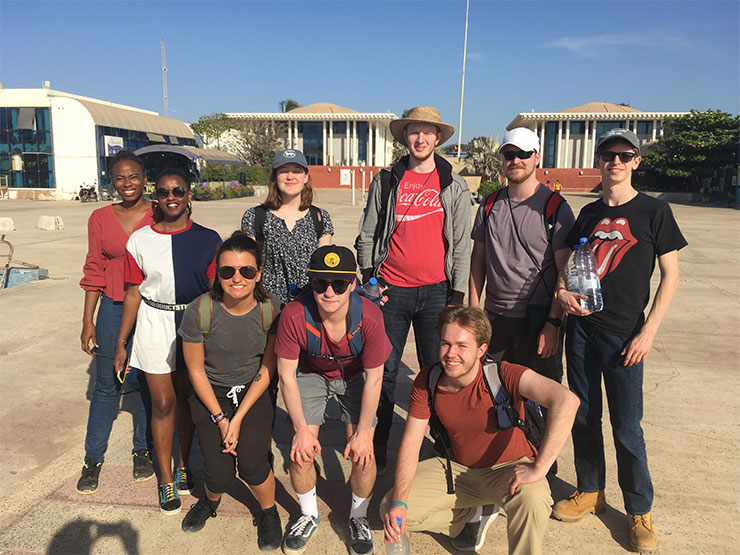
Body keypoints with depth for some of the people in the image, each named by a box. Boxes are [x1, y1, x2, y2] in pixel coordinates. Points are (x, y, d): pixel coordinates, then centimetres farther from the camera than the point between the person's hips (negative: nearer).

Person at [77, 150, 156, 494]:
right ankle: (93, 459, 24)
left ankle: (143, 450, 30)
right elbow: (94, 271, 6)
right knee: (106, 385, 8)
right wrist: (88, 321, 3)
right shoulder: (101, 218, 3)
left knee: (150, 383, 10)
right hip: (114, 308, 1)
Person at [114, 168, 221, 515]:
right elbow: (133, 293, 3)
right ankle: (166, 480, 19)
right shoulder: (140, 239, 0)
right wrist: (121, 341, 4)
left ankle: (182, 467, 32)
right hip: (155, 323, 0)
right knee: (163, 402, 4)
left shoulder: (208, 239, -2)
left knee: (187, 398, 12)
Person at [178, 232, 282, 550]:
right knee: (219, 474, -10)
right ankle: (211, 499, 29)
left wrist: (238, 419, -12)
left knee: (251, 462, -17)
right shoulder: (199, 311, -19)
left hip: (253, 392, 0)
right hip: (210, 393, 0)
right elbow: (195, 369, -7)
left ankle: (269, 512, 16)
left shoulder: (269, 310, -16)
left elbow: (267, 370, -7)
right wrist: (220, 419, -9)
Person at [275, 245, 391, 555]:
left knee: (362, 453, -10)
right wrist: (301, 429, -17)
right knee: (301, 451, -8)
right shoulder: (294, 315, -32)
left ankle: (358, 517, 21)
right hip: (312, 374, 1)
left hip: (355, 376, 0)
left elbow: (373, 379, -19)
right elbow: (286, 374, -18)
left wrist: (363, 433, -17)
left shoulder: (369, 317, -32)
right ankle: (309, 516, 23)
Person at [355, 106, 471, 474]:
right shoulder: (385, 181, 8)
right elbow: (367, 234, 11)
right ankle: (377, 450, 18)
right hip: (391, 290, 1)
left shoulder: (454, 185, 7)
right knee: (384, 372, 5)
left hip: (436, 291, 0)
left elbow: (461, 244, 5)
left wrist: (457, 293, -2)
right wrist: (368, 278, 2)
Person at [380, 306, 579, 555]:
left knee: (532, 499, -38)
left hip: (509, 469, -4)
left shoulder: (503, 375, -27)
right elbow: (410, 443, -8)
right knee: (391, 512, -9)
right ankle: (472, 514, 15)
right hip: (457, 469, 5)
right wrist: (398, 502, -19)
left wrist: (538, 468, -40)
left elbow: (566, 401, -42)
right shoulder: (427, 381, -13)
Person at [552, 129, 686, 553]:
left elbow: (671, 276, -3)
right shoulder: (589, 213, 10)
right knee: (584, 417, 12)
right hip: (581, 327, 4)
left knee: (627, 428, 2)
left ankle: (640, 511, 22)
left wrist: (648, 332, -10)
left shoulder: (654, 211, -3)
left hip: (624, 335, -4)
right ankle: (591, 492, 31)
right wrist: (562, 291, -5)